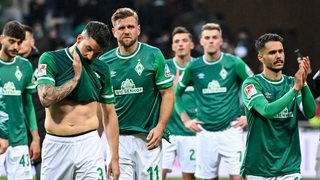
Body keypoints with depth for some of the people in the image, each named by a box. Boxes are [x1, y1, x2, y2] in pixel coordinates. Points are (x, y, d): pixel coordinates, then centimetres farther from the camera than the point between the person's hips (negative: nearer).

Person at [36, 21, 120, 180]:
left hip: (89, 144, 1)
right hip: (56, 146, -1)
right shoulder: (51, 59, -2)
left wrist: (115, 158, 8)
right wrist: (76, 77, -9)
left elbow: (109, 115, 12)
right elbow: (46, 99, -17)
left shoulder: (101, 70, 9)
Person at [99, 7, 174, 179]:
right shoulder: (104, 61, 6)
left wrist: (160, 127, -10)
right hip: (117, 137, 2)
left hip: (148, 137, -2)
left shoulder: (153, 56, -1)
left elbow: (168, 93, 1)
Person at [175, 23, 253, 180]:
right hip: (205, 132, 2)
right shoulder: (193, 67, 4)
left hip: (231, 130, -2)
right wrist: (185, 120, 9)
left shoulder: (234, 63, -2)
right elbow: (176, 93, 17)